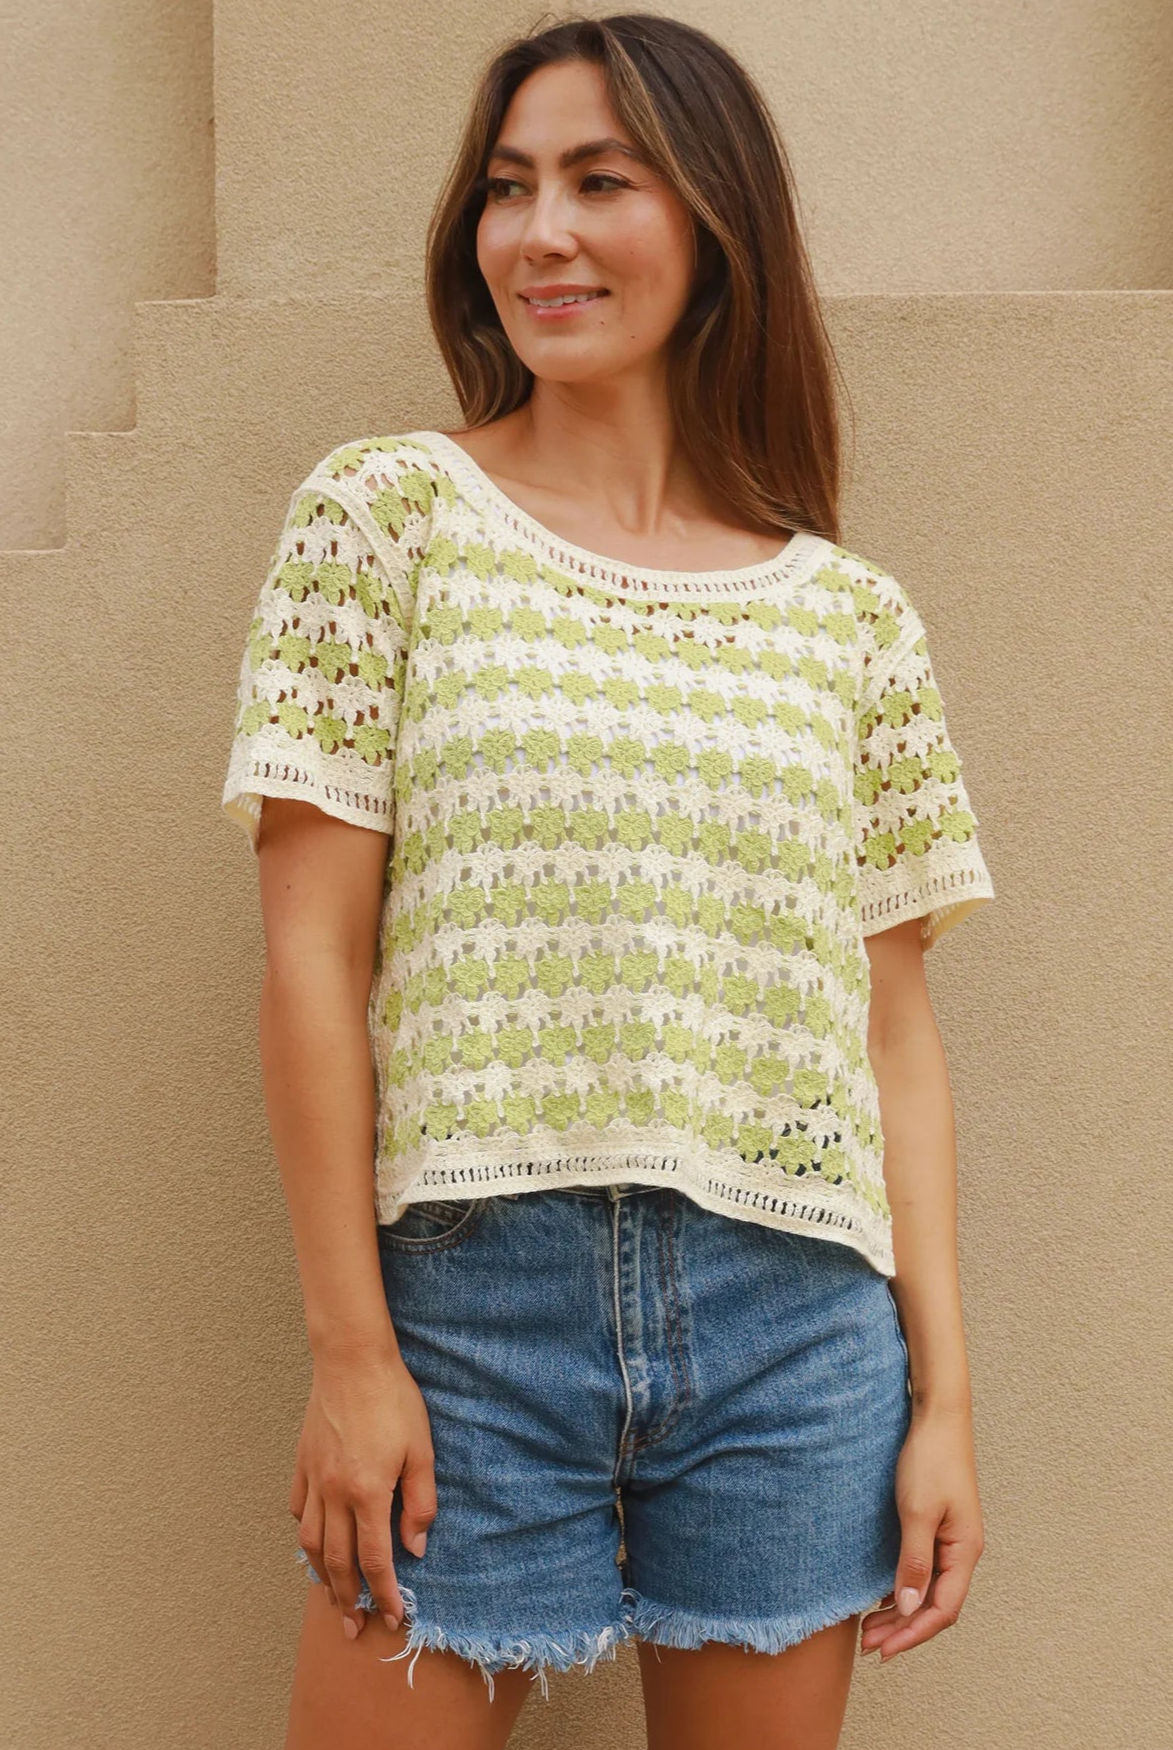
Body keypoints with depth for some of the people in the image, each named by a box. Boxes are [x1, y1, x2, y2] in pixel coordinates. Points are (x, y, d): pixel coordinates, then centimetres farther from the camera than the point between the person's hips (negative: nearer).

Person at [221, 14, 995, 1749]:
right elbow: (313, 951, -2)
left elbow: (893, 1028, 8)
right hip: (472, 1294, -2)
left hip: (795, 1324, 2)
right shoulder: (388, 511, 2)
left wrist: (944, 1393, 4)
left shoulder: (853, 613, 8)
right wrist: (349, 1346, -6)